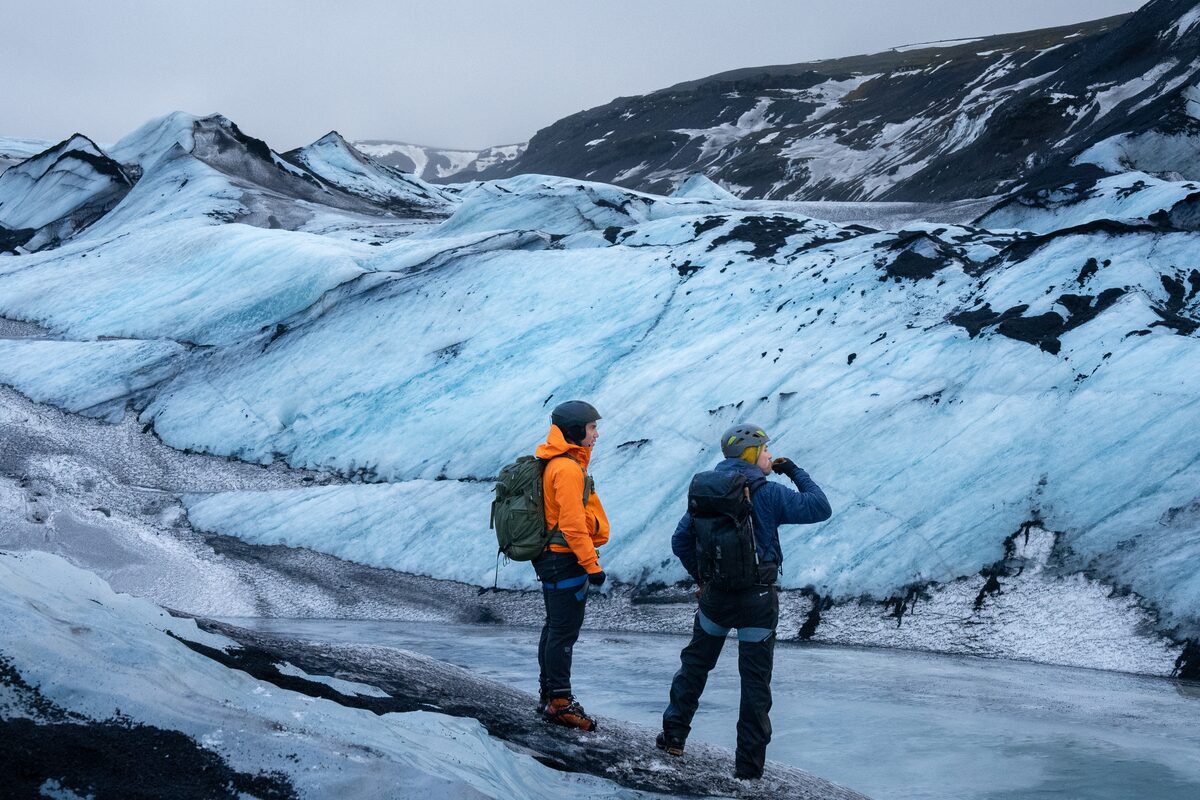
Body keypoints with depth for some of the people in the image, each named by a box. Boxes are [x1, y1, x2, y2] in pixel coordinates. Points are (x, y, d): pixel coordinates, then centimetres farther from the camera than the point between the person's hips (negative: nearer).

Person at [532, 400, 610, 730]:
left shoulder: (560, 463, 14)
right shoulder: (568, 468, -19)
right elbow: (573, 523, -24)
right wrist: (591, 564, -21)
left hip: (552, 557, 11)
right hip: (566, 559, -11)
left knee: (555, 627, 17)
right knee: (564, 631, -5)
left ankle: (549, 695, 25)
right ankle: (559, 702, 1)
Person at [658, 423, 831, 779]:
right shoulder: (767, 493, -11)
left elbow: (680, 541, 7)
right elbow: (819, 508, -10)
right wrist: (796, 473, 2)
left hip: (716, 594, 4)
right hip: (758, 599, -4)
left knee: (695, 663, 23)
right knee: (755, 681, 5)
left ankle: (673, 735, 29)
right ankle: (749, 763, 10)